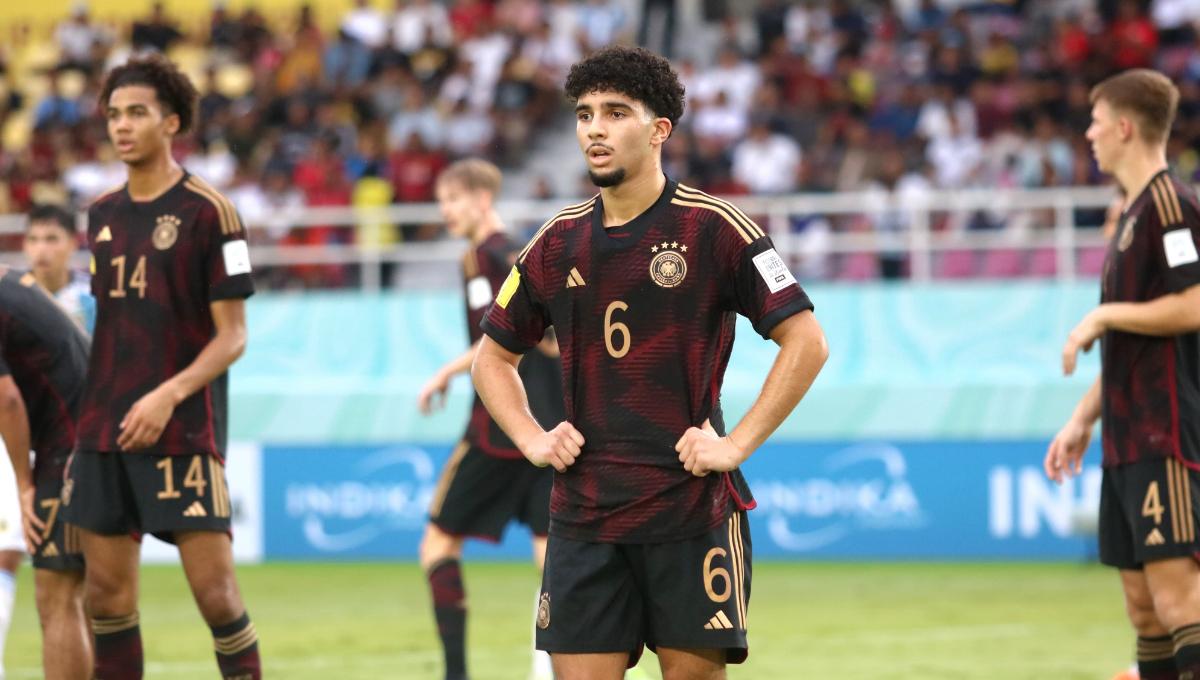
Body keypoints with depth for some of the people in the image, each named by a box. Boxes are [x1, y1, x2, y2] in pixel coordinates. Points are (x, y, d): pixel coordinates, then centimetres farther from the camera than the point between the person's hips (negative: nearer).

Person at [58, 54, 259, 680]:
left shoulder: (208, 211, -5)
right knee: (107, 594, 4)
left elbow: (232, 336, -7)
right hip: (103, 431, 6)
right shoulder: (102, 213, 13)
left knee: (214, 590, -10)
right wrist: (93, 413, 13)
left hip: (183, 432, -6)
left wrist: (168, 396, -19)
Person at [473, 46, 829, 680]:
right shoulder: (556, 244, 9)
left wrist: (737, 444, -11)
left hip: (694, 508, -4)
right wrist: (532, 439, 7)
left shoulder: (713, 229, -4)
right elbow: (493, 355, 23)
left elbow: (806, 341, -5)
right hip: (583, 518, 4)